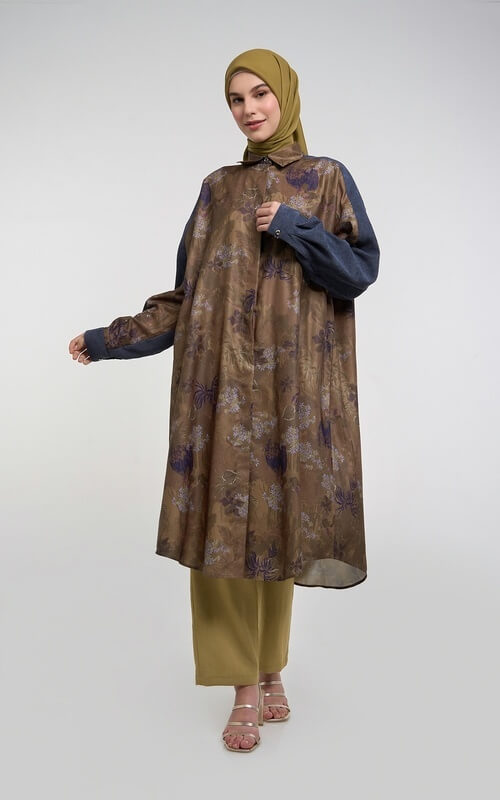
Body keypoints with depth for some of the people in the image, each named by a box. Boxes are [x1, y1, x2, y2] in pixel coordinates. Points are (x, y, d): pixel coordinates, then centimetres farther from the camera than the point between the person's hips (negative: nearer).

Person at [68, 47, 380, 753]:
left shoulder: (328, 179, 9)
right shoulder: (218, 189, 14)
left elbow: (361, 270, 0)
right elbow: (188, 295, 11)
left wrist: (295, 229, -11)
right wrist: (111, 339, 5)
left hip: (296, 383, -1)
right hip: (224, 380, 2)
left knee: (279, 521, 3)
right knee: (225, 521, -3)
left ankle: (271, 669, 23)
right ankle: (247, 684, 11)